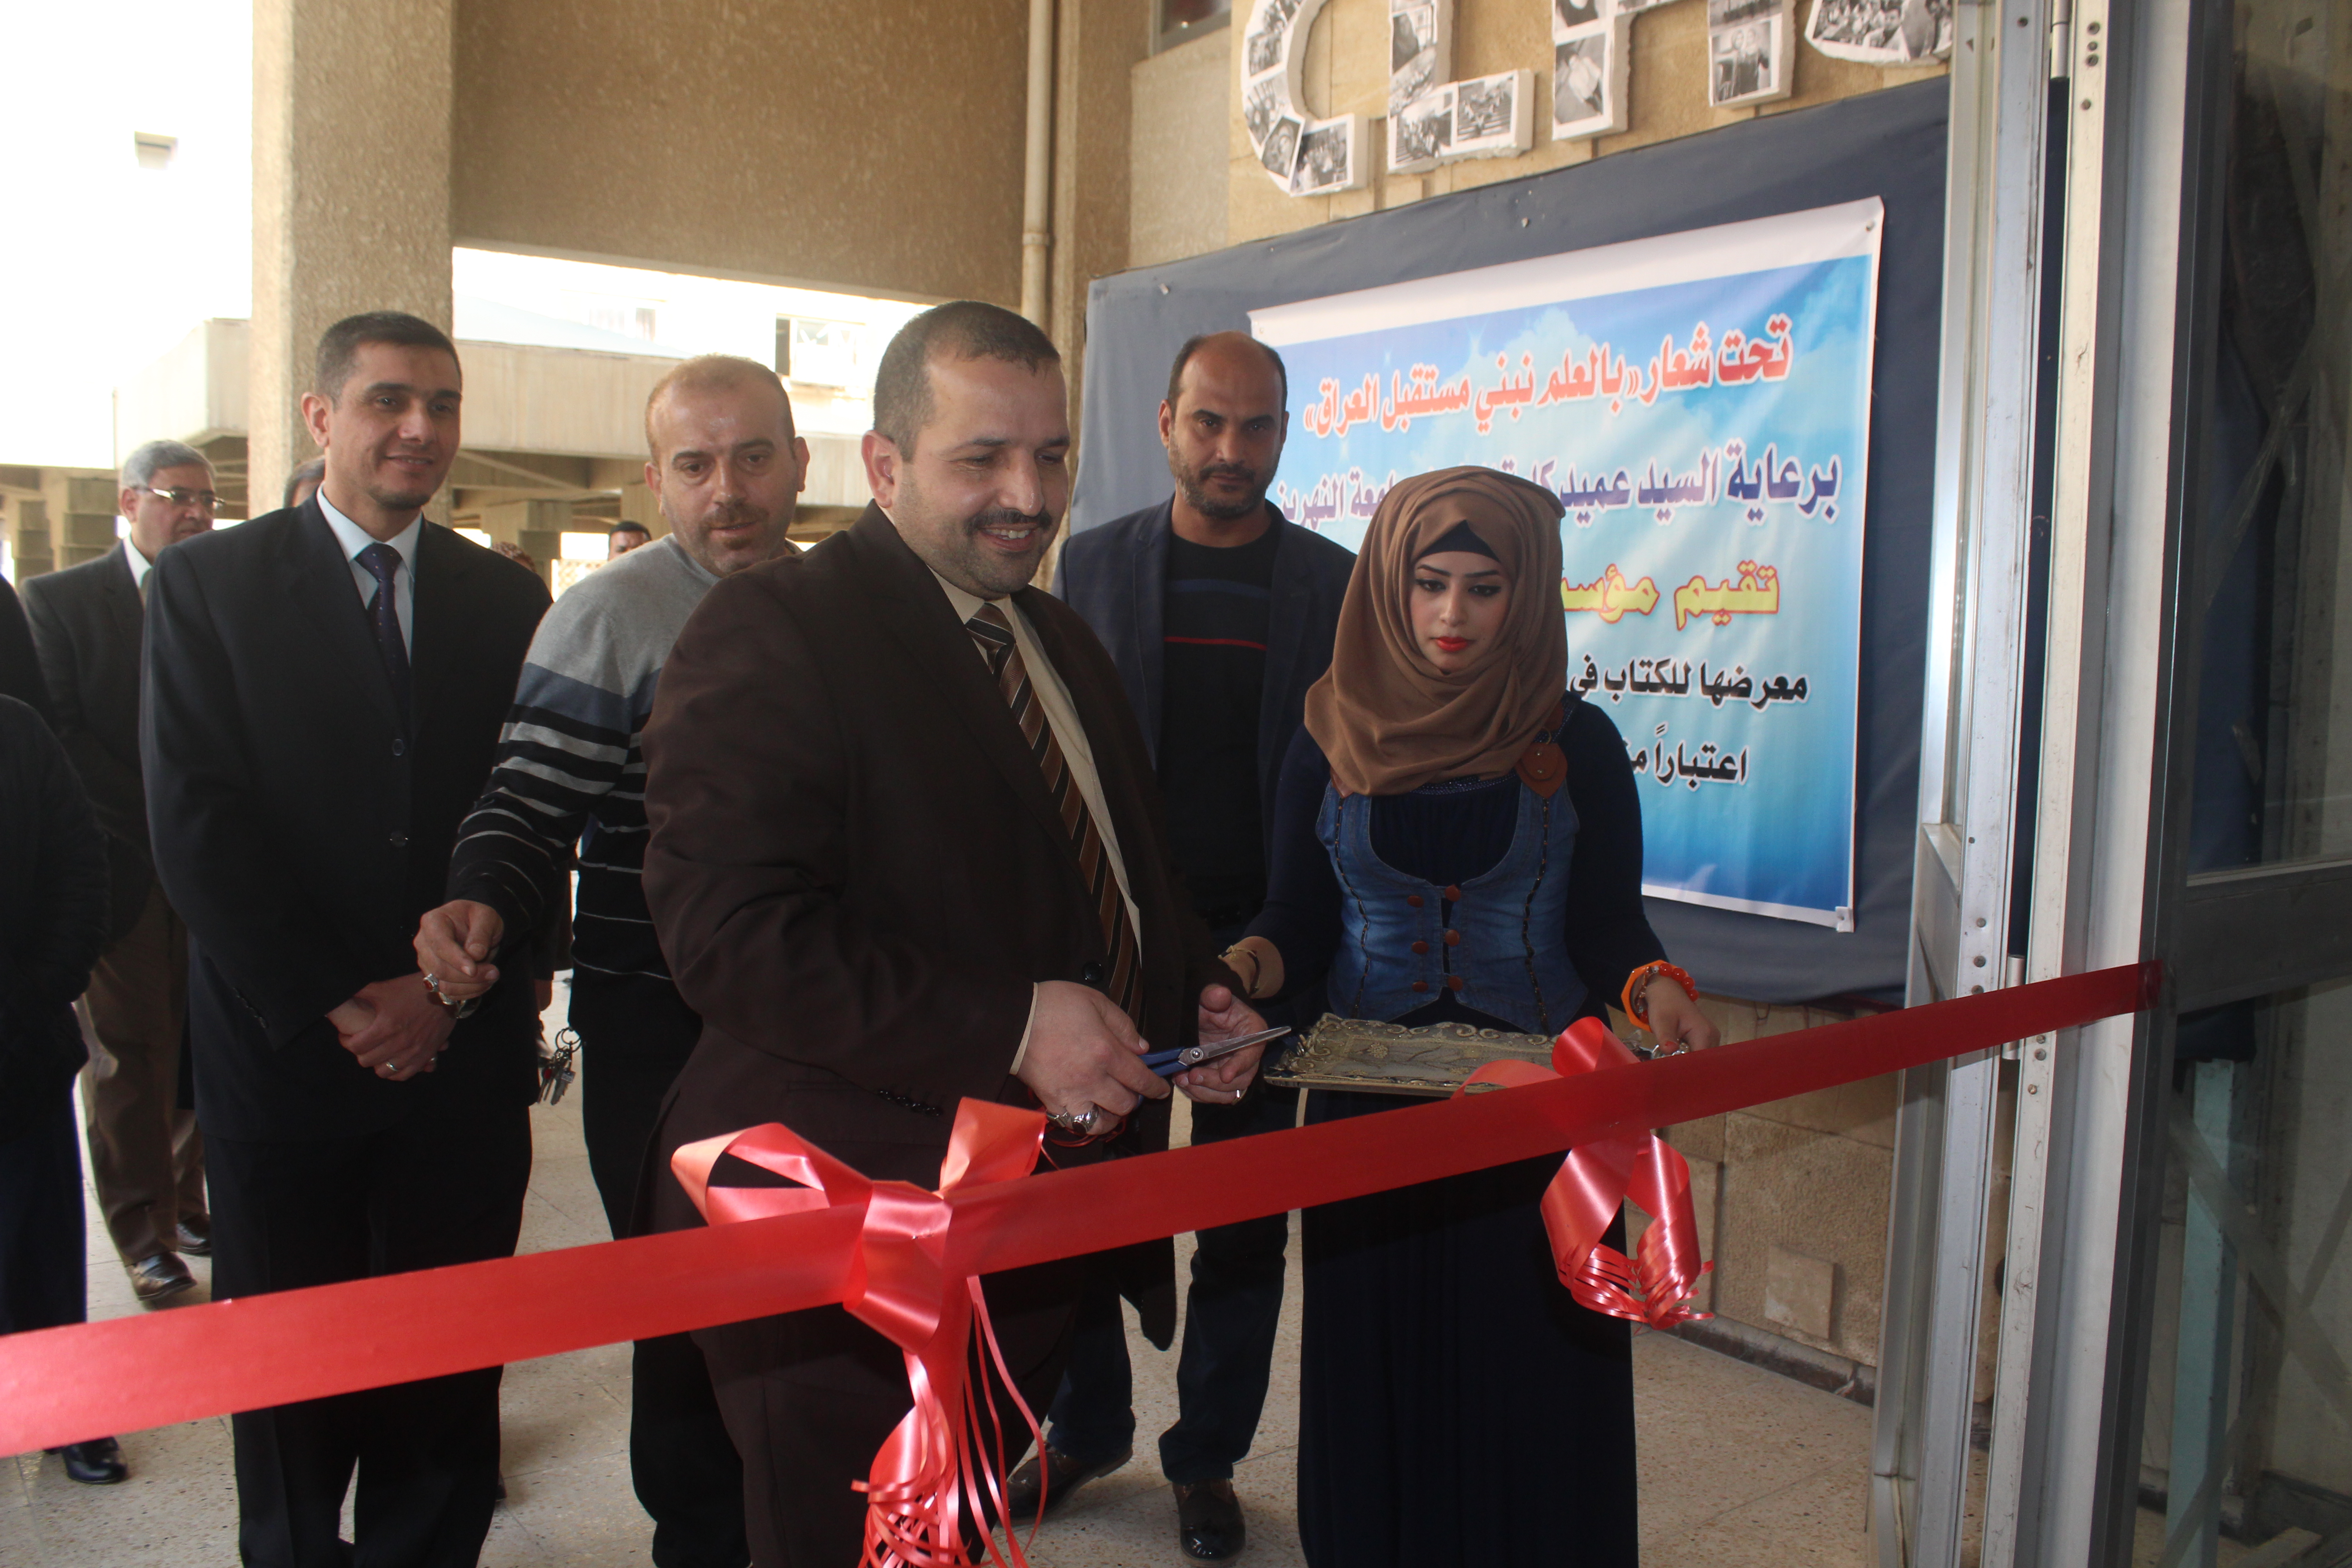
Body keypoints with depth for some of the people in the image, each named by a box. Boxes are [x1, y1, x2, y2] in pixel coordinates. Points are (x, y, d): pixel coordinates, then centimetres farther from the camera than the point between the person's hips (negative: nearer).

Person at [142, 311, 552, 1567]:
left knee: (449, 1365, 7)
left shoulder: (507, 599, 8)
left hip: (463, 1050, 1)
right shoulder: (207, 583, 2)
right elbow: (196, 822, -6)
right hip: (282, 1046, -1)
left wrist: (449, 987, -9)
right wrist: (331, 1004, -12)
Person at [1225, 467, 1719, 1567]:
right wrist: (1250, 967, -18)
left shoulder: (1577, 744, -1)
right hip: (1370, 1104, 1)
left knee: (1532, 1385, 6)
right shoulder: (1331, 746, 2)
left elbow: (1609, 921, -1)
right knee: (1377, 1383, 10)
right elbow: (1299, 918, 2)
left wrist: (1652, 987, -22)